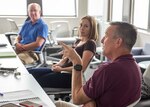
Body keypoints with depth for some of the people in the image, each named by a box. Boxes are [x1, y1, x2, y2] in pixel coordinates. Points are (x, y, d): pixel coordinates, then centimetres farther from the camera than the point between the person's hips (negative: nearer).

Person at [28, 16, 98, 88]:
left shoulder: (90, 44, -7)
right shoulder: (78, 41, 19)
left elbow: (82, 67, -17)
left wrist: (61, 69, -16)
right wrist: (58, 64, -3)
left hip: (71, 75, -8)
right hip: (62, 70, 9)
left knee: (39, 81, -21)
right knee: (30, 72, -4)